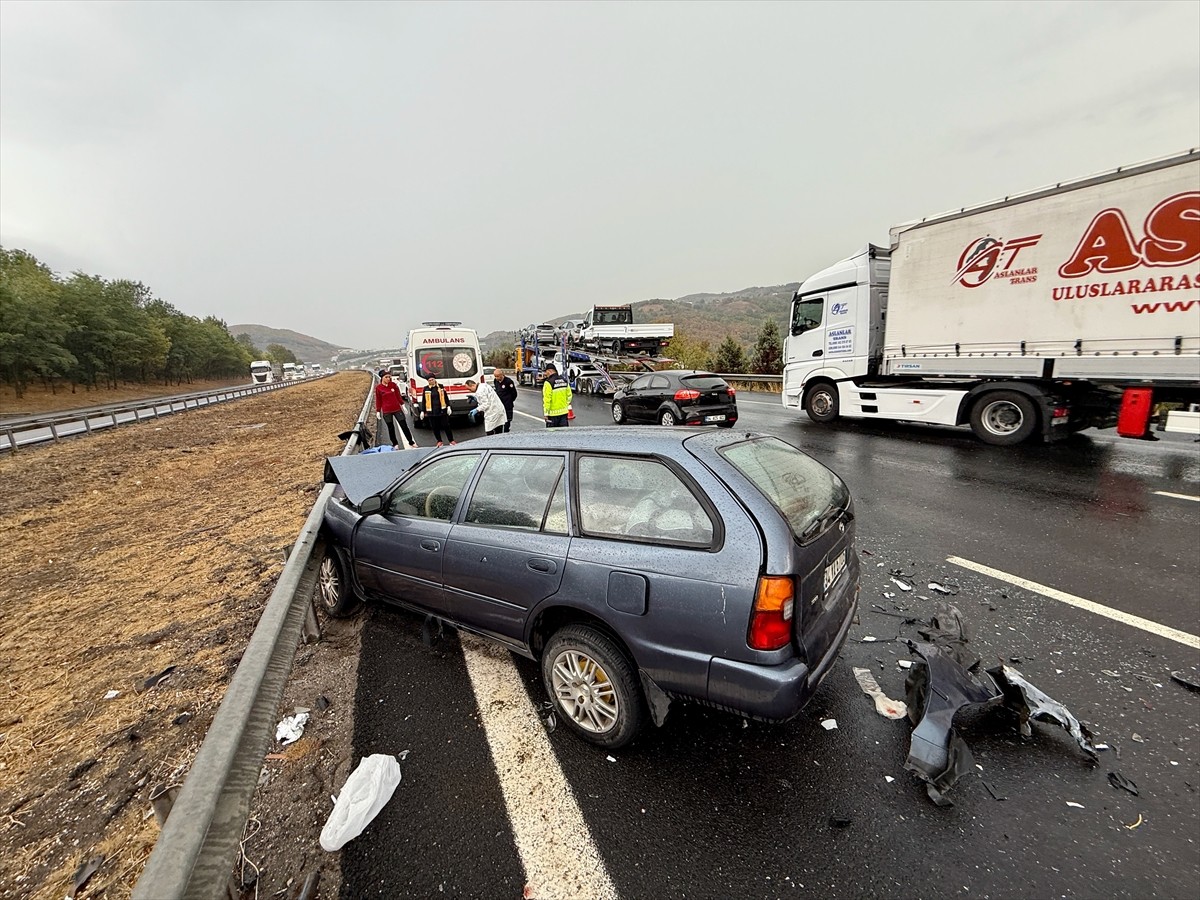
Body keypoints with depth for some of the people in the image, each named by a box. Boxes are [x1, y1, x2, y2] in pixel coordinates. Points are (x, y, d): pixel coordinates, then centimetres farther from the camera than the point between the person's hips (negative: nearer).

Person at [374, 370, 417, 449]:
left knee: (404, 426, 3)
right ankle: (395, 444, 20)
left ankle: (411, 442, 12)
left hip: (397, 409, 1)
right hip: (386, 412, -1)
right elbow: (378, 400, 1)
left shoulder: (393, 384, -1)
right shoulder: (378, 388, -4)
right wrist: (378, 411, 1)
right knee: (391, 428, 8)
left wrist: (402, 405, 6)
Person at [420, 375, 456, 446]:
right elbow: (423, 401, 7)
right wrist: (422, 411, 5)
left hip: (442, 410, 0)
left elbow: (446, 397, 7)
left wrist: (448, 407, -1)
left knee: (446, 426, 3)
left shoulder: (440, 386, 4)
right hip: (431, 412, 1)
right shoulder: (426, 389, 4)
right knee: (435, 427, 7)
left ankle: (451, 440, 13)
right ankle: (439, 441, 22)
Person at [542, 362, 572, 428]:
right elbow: (569, 395, 12)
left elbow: (546, 400, -17)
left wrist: (546, 413, -13)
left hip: (553, 413, -5)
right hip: (564, 411, 6)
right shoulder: (564, 380, 5)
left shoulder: (548, 382, -16)